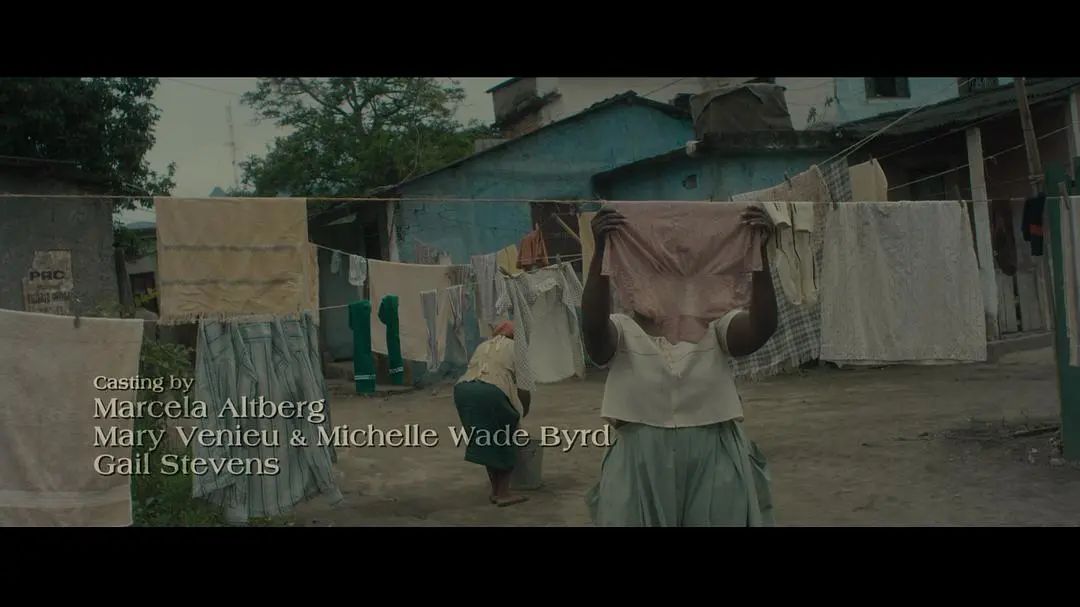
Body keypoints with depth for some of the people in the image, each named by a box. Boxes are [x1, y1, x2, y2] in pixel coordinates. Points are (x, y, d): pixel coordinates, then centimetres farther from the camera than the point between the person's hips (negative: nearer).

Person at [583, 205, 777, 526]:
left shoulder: (714, 325, 3)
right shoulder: (622, 330, -1)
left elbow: (763, 327, -16)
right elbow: (593, 327, -24)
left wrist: (760, 251, -29)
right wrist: (600, 250, -36)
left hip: (715, 464, 1)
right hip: (642, 465, -1)